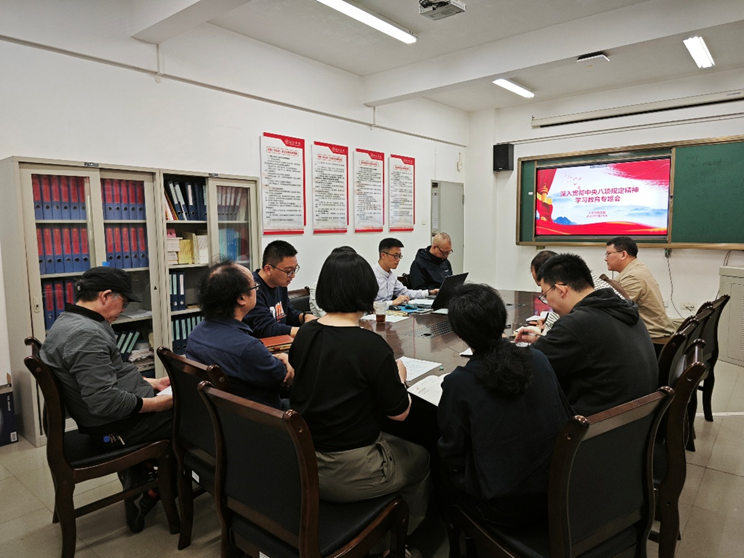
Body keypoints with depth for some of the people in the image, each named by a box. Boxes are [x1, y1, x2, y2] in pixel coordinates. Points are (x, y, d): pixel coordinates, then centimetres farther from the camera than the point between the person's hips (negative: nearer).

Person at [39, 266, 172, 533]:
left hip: (100, 422, 10)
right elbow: (105, 402, -31)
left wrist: (151, 383, 14)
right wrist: (158, 403, -20)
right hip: (115, 427, -10)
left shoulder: (67, 322, 9)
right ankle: (148, 496, 14)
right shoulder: (86, 334, -25)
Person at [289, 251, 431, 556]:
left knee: (389, 440, 30)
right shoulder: (371, 345, -23)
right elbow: (400, 412, -12)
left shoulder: (304, 334, -5)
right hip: (348, 474, -6)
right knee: (420, 459, 22)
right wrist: (398, 376, 6)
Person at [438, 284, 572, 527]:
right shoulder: (539, 359, -8)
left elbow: (452, 454, -10)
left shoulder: (458, 383, -20)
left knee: (444, 468, 18)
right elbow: (568, 420, 4)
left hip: (503, 508, -5)